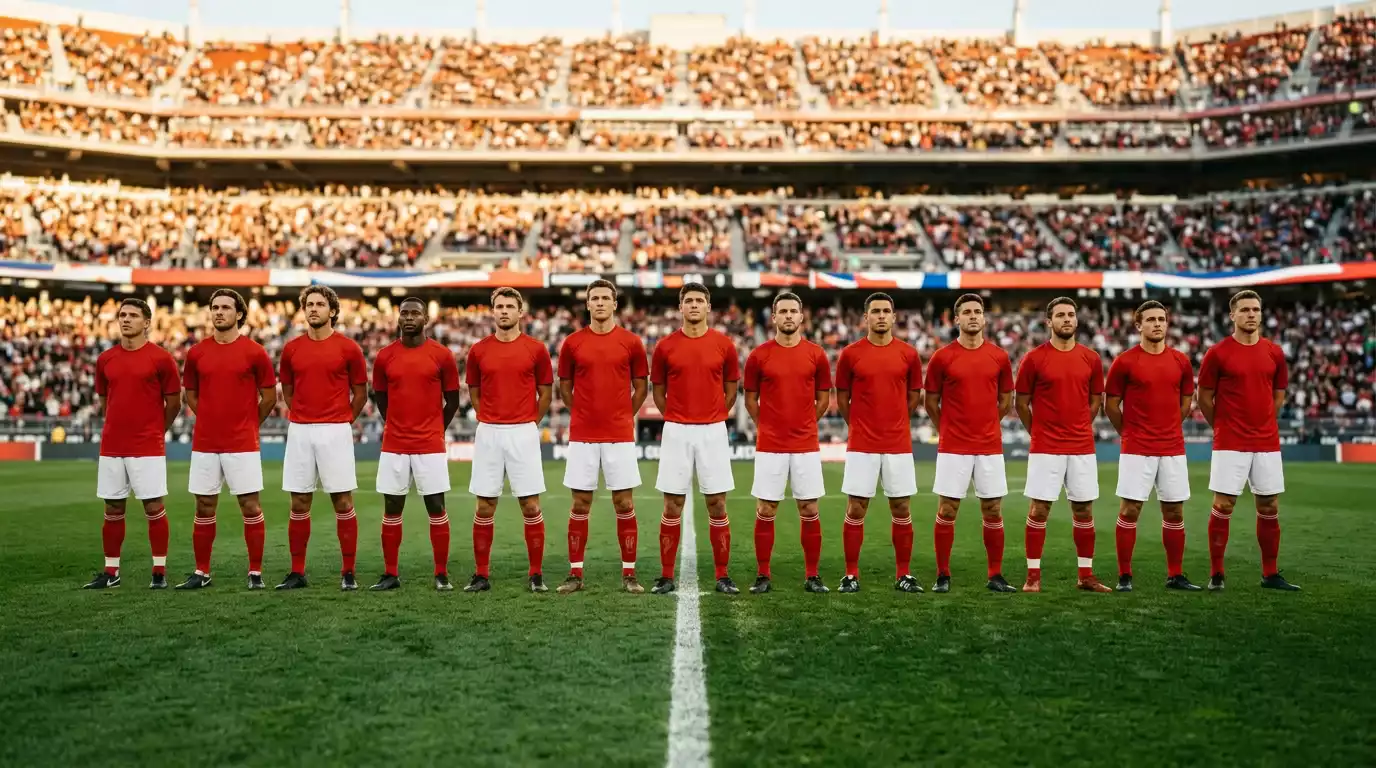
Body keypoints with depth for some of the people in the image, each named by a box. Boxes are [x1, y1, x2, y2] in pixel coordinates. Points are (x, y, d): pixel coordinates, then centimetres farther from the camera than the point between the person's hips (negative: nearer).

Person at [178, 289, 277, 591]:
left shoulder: (254, 352, -4)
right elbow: (190, 393, 17)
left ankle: (255, 572, 8)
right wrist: (212, 419, 12)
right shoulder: (196, 353, 5)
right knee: (204, 508, 9)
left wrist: (248, 424, 8)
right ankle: (201, 572, 19)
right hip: (204, 443, 3)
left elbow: (269, 396, 4)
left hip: (243, 444, -3)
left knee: (250, 506, 0)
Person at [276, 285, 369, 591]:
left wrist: (342, 421, 6)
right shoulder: (291, 349, 7)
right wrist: (302, 417, 12)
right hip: (299, 431, 3)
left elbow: (361, 393, 6)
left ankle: (348, 573, 6)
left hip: (335, 432, -3)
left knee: (343, 502, -1)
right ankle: (297, 572, 15)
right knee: (299, 503, 7)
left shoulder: (348, 348, -2)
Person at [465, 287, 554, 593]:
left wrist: (529, 423, 7)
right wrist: (489, 421, 10)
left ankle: (536, 574, 9)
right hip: (488, 433, 2)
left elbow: (545, 393, 8)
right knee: (485, 507, 5)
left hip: (523, 433, -1)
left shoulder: (536, 349, 0)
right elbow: (474, 392, 15)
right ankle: (481, 574, 13)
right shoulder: (478, 351, 4)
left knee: (530, 506, 0)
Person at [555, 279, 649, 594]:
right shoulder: (572, 342, 2)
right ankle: (575, 573, 13)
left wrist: (624, 417, 7)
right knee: (580, 504, 5)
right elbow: (564, 387, 12)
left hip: (620, 436, 0)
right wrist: (584, 415, 11)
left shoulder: (631, 342, 1)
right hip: (582, 437, 1)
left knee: (625, 504, 3)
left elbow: (641, 387, 9)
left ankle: (629, 574, 12)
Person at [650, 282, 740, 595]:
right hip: (676, 431, 0)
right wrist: (677, 420, 10)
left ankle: (723, 576, 11)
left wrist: (713, 418, 10)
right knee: (672, 506, 3)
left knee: (717, 505, 3)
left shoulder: (724, 345, 1)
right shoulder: (665, 346, 1)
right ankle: (666, 576, 11)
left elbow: (731, 389, 11)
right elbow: (658, 390, 11)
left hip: (713, 431, 0)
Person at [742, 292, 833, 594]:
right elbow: (750, 398, 9)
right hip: (769, 447, -1)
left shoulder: (816, 354, 2)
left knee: (809, 511, 4)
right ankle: (763, 576, 13)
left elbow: (824, 398, 11)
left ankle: (812, 576, 15)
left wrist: (803, 426, 9)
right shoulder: (759, 355, 0)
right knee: (765, 511, 3)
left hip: (806, 446, 1)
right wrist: (767, 427, 7)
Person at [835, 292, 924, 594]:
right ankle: (851, 575, 11)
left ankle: (904, 575, 17)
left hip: (899, 445, 1)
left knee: (902, 510, 6)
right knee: (855, 510, 2)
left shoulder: (908, 354, 2)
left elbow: (914, 396, 13)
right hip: (861, 445, -1)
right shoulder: (850, 354, -1)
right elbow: (842, 398, 8)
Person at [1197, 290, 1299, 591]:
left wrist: (1262, 425, 15)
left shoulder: (1274, 352, 6)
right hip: (1230, 444, -4)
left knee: (1270, 507, 8)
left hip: (1267, 444, 4)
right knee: (1223, 506, -3)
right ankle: (1216, 575, 6)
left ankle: (1270, 574, 19)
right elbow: (1204, 398, 1)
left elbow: (1278, 395, 17)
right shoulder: (1217, 353, -6)